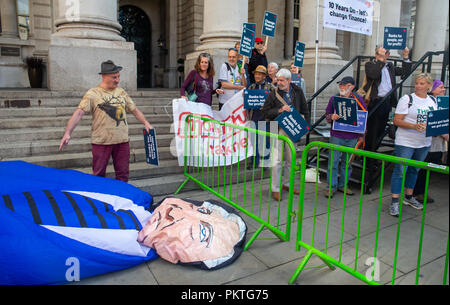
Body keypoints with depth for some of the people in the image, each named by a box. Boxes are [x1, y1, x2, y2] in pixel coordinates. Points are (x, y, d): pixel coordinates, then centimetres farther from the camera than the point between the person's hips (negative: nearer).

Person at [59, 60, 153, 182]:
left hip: (122, 140, 4)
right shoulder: (92, 94, -3)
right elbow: (79, 113, -11)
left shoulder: (121, 92, 11)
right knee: (98, 175, 5)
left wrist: (146, 123, 8)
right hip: (101, 142, -3)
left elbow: (134, 109, 18)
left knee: (123, 175, 10)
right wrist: (67, 133, -20)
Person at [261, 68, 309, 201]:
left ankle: (286, 184, 31)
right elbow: (265, 112, -6)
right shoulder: (273, 94, -6)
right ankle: (275, 189, 6)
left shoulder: (297, 91, 3)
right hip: (278, 129, -4)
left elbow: (305, 109, 11)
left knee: (291, 159, 13)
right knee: (277, 160, -6)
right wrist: (279, 110, -18)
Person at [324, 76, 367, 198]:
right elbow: (327, 116, 8)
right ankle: (331, 187, 9)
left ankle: (343, 185, 25)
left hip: (352, 137, 1)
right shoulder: (334, 99, 3)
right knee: (333, 162, -2)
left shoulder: (358, 99, 3)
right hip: (336, 136, -1)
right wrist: (332, 117, -16)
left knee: (347, 162, 11)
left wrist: (362, 135, 4)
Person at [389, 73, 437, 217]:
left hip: (424, 143, 6)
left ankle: (409, 197, 32)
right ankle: (395, 202, 3)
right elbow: (396, 120, -13)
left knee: (414, 170, 17)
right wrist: (414, 126, -26)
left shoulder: (433, 102, 10)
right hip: (405, 142, -6)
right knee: (400, 171, -3)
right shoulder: (407, 99, -8)